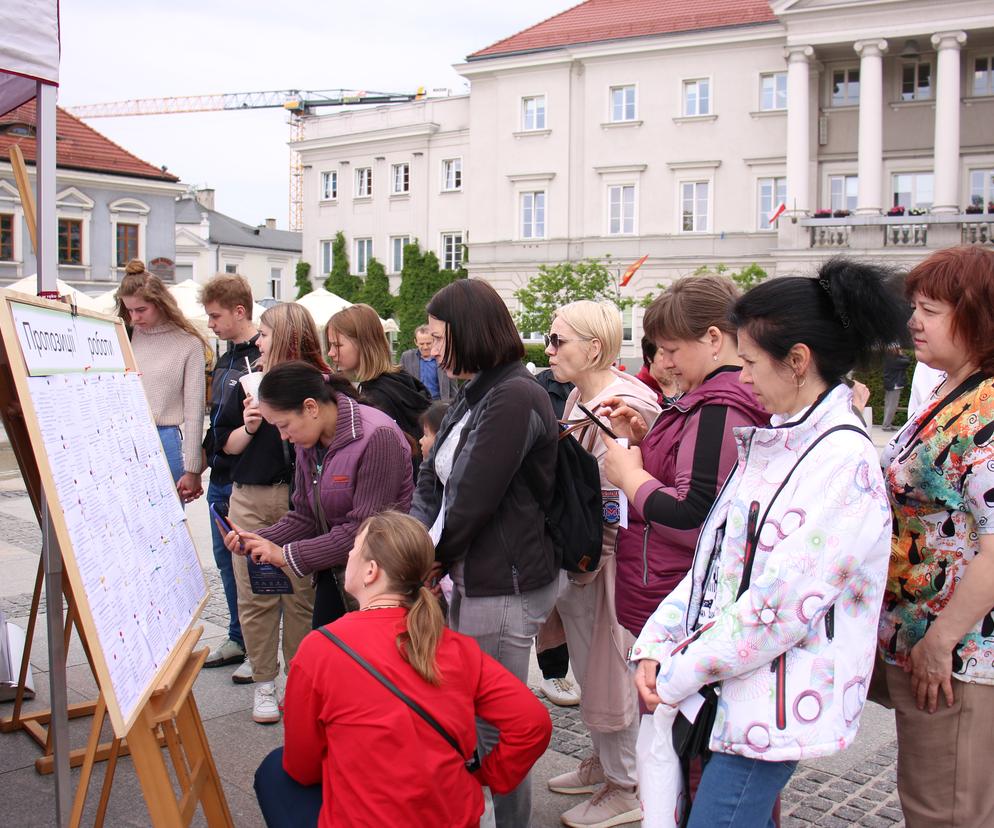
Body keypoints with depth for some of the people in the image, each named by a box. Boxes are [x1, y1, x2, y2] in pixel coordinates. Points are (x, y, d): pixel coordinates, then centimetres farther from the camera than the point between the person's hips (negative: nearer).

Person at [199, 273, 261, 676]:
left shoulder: (265, 356, -14)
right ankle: (238, 639, 29)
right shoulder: (225, 360, 15)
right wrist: (202, 463, 19)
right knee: (226, 561, 16)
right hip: (221, 480, 9)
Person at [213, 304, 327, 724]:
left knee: (300, 593, 1)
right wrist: (249, 427, -4)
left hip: (300, 498, -3)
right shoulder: (249, 385, 10)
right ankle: (263, 683, 16)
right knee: (255, 594, 4)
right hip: (251, 500, 3)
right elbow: (227, 444, 13)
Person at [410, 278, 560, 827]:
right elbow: (432, 481, 10)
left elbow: (470, 501, -20)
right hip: (475, 578, 10)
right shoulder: (474, 395, 12)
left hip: (505, 588, -10)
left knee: (495, 726, 4)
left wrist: (430, 563, -5)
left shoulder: (513, 397, -19)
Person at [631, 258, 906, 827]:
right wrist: (657, 643, 3)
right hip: (726, 690, 8)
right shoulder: (774, 439, 12)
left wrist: (681, 675, -14)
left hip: (771, 706, -8)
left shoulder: (844, 460, -18)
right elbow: (716, 556, 12)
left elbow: (779, 606, -22)